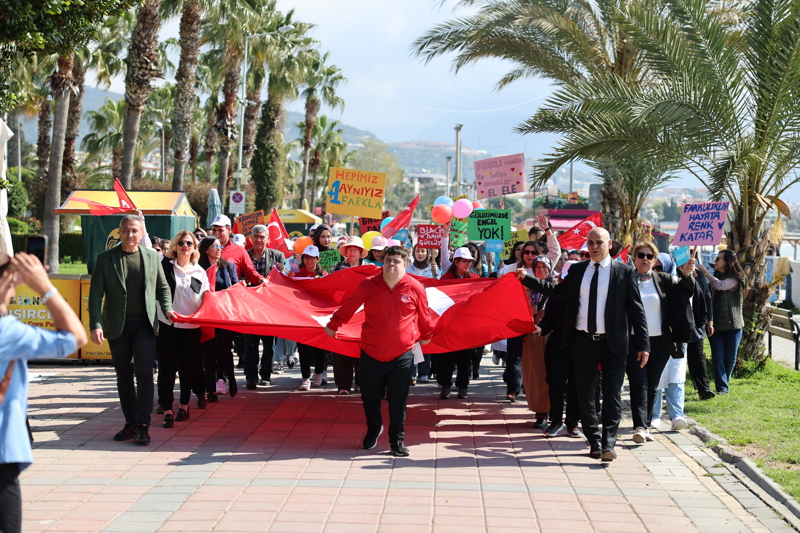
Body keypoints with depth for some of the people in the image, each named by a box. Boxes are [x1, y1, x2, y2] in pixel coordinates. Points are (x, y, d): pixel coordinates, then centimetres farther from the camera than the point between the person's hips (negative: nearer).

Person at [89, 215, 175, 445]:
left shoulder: (152, 256, 6)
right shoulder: (105, 258, 1)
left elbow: (162, 287, 15)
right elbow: (96, 294, -3)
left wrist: (167, 308, -3)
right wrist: (96, 325, -14)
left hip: (144, 325, 0)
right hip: (117, 326, 1)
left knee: (144, 374, -8)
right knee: (124, 376, 9)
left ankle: (142, 426, -6)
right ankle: (130, 422, 19)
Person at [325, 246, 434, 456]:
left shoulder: (416, 288, -5)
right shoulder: (367, 286, -4)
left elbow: (424, 317, 11)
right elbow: (348, 308, 9)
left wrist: (426, 336, 24)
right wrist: (333, 326, 19)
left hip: (402, 356, -1)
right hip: (371, 354, 1)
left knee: (398, 401, 3)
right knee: (370, 397, 13)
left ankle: (397, 440, 16)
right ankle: (374, 429, 39)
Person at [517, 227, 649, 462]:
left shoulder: (624, 272, -2)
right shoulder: (577, 270, 8)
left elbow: (636, 309, -2)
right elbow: (557, 290, 14)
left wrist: (643, 345, -6)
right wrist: (527, 278, 7)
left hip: (613, 344, -3)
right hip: (583, 341, 4)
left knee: (612, 395, -5)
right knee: (585, 394, 10)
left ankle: (608, 444, -3)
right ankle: (594, 441, 22)